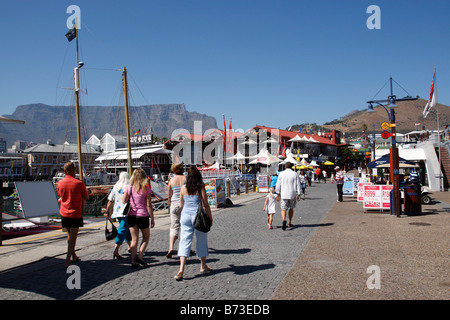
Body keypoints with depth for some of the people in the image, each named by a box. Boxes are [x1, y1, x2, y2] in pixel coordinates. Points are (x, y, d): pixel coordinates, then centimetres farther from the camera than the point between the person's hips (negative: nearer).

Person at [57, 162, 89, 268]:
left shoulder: (60, 183, 1)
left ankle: (74, 256, 33)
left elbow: (60, 197, 15)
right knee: (73, 237, 1)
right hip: (76, 213, -5)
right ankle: (68, 261, -2)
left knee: (70, 235, 20)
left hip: (64, 213, 5)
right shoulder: (79, 183, -15)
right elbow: (86, 197, -4)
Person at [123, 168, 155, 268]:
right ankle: (140, 256, 1)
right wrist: (152, 218, -2)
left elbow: (124, 201, 5)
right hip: (143, 215, -3)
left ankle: (134, 261, 8)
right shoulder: (146, 189, -9)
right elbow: (148, 205, -8)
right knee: (146, 237, 16)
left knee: (134, 239, 10)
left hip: (131, 216, 3)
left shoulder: (129, 188, -1)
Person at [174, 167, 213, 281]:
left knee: (184, 241, 3)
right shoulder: (200, 188, -7)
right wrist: (210, 218, 3)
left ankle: (181, 270, -8)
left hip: (185, 215, 3)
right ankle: (203, 266, 29)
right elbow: (205, 205, -6)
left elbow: (181, 204, 12)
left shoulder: (183, 188, 3)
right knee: (201, 241, 14)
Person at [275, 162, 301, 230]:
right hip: (292, 194, 1)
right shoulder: (295, 174, -2)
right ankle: (289, 223, 27)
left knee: (283, 209, 2)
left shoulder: (281, 174, -3)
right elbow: (298, 185, -2)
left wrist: (278, 194, 11)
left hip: (284, 194, -1)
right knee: (291, 208, 19)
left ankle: (284, 220, -25)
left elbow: (278, 185, 1)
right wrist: (298, 195, 3)